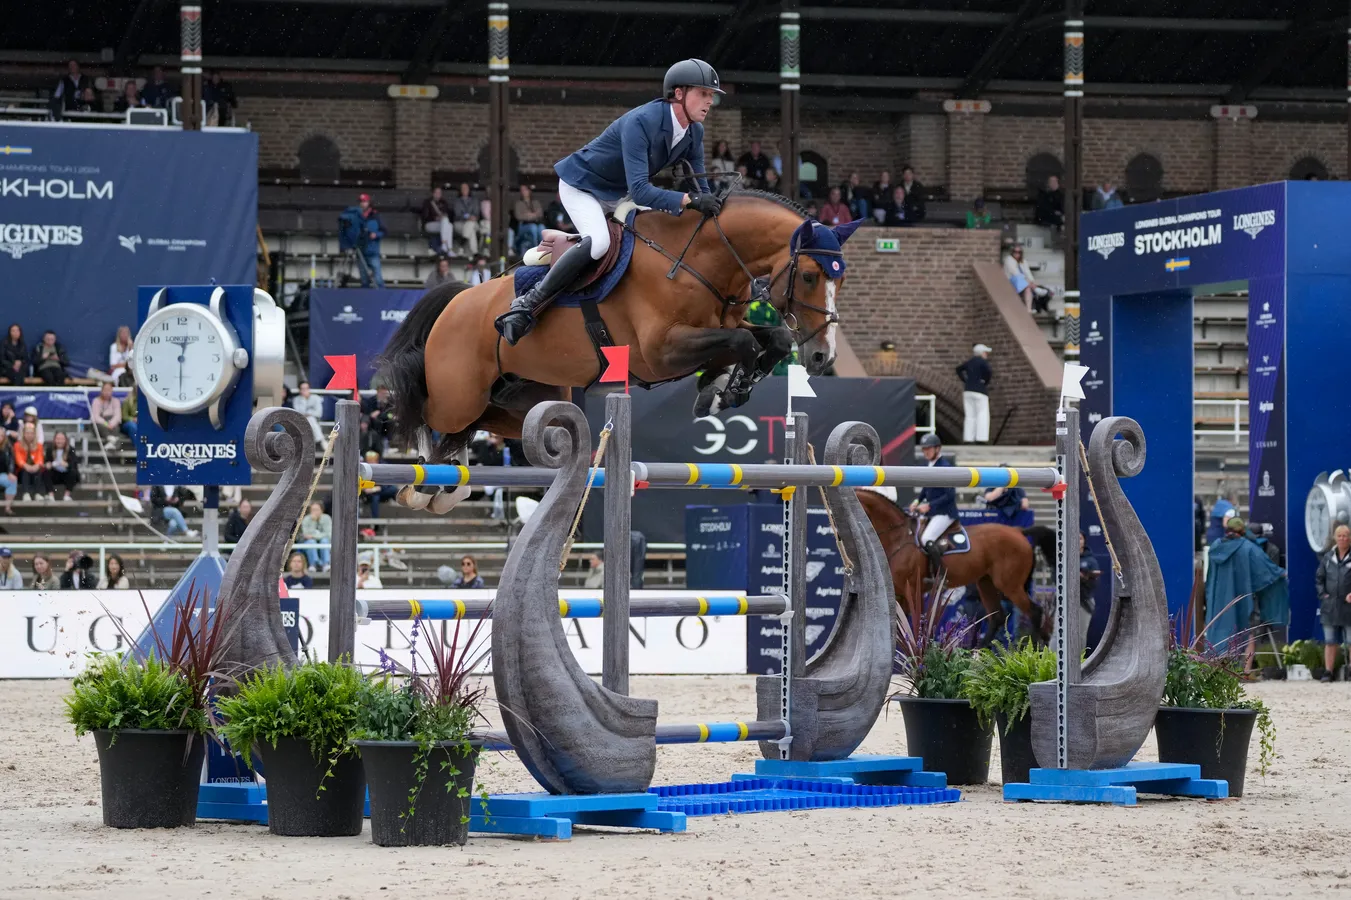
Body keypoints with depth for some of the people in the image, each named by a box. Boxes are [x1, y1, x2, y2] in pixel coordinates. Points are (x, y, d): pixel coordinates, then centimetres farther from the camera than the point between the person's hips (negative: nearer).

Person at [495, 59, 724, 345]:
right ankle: (527, 305, -30)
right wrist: (688, 200, -51)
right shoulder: (640, 123, -33)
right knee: (599, 241, -34)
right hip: (581, 186, -9)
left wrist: (710, 205, -19)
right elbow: (640, 191, -41)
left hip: (619, 194, 9)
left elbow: (701, 189, 0)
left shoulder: (694, 132, -8)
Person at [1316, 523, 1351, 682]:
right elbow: (1319, 578, 17)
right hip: (1330, 607, 4)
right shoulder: (1328, 557, 10)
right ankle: (1328, 672, 9)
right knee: (1330, 642, 6)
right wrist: (1322, 594, 3)